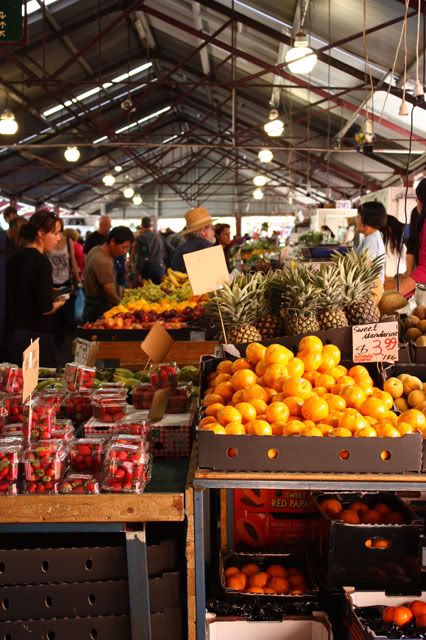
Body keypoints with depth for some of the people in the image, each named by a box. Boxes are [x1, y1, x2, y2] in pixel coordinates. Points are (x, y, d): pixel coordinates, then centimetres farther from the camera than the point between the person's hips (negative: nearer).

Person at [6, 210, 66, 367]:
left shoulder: (15, 258, 7)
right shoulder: (41, 262, -15)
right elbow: (45, 308, -19)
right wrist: (59, 303, 1)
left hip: (13, 333, 8)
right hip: (36, 335, -8)